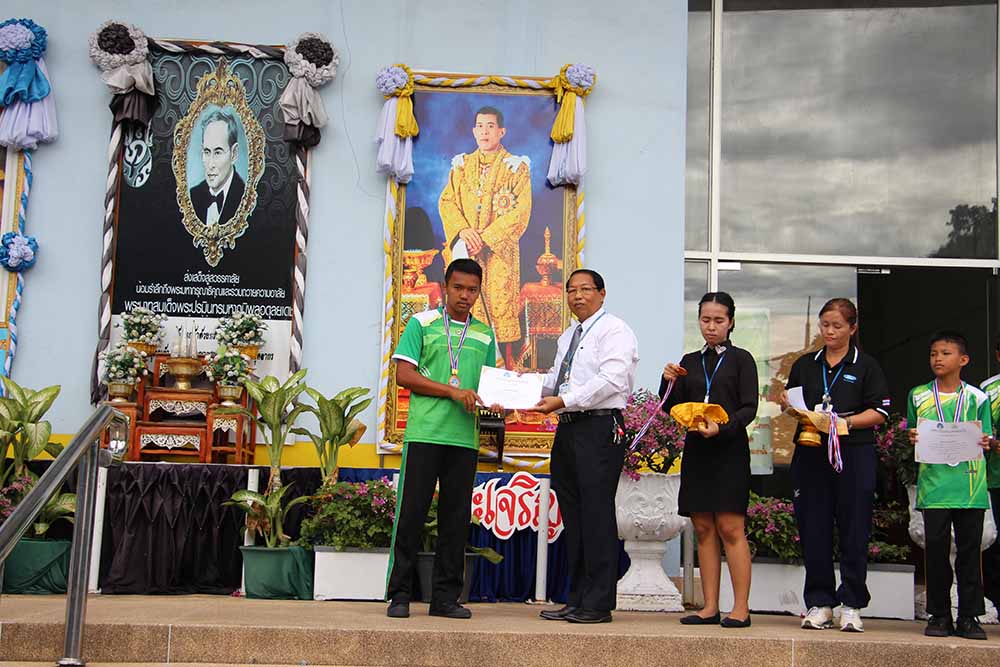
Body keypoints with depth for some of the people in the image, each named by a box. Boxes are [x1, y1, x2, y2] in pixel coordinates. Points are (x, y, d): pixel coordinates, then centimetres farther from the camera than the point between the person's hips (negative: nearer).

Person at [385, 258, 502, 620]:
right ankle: (399, 594, 6)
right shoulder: (422, 323, 5)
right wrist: (453, 391, -12)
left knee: (456, 518, 5)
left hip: (465, 438, 4)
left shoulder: (484, 335, 16)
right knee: (411, 512, -2)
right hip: (424, 433, -4)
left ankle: (445, 597, 13)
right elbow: (404, 374, -4)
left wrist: (493, 401, -4)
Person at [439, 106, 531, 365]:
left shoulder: (516, 167, 5)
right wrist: (463, 230, -10)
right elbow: (446, 201, 9)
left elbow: (521, 211, -5)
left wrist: (486, 238, -13)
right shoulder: (462, 165, 17)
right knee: (466, 309, -3)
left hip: (499, 251, -3)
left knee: (500, 306, -8)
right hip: (464, 249, 3)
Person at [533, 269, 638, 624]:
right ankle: (577, 600, 16)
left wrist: (563, 401, -21)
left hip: (600, 429, -9)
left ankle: (598, 604, -4)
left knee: (597, 515, -8)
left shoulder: (614, 331, -4)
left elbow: (611, 380, -16)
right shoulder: (567, 337, 23)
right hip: (568, 431, 9)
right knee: (573, 516, 10)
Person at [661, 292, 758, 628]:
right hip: (696, 450, 5)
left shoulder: (741, 359, 2)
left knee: (731, 528, -7)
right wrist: (668, 382, -7)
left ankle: (741, 608, -2)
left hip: (729, 451, -4)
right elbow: (673, 408, 11)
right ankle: (710, 607, 10)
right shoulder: (689, 361, 14)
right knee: (703, 530, 5)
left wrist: (722, 428, -21)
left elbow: (749, 408, -5)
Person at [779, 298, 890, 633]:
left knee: (854, 530, -1)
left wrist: (844, 422, -14)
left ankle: (851, 605, 8)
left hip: (854, 454, -3)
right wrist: (787, 405, -3)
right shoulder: (805, 365, 14)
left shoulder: (866, 366, 5)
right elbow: (792, 408, 19)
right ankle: (820, 603, 11)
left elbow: (879, 413, -1)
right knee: (814, 530, 3)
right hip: (811, 455, 3)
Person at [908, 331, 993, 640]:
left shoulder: (977, 398, 7)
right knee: (936, 547, 0)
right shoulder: (918, 396, 10)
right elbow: (912, 435, 15)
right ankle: (939, 615, 10)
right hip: (934, 483, 0)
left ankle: (969, 616, 10)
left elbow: (986, 438, 11)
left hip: (970, 484, 0)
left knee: (969, 549, 3)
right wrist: (912, 439, -6)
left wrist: (985, 443, -10)